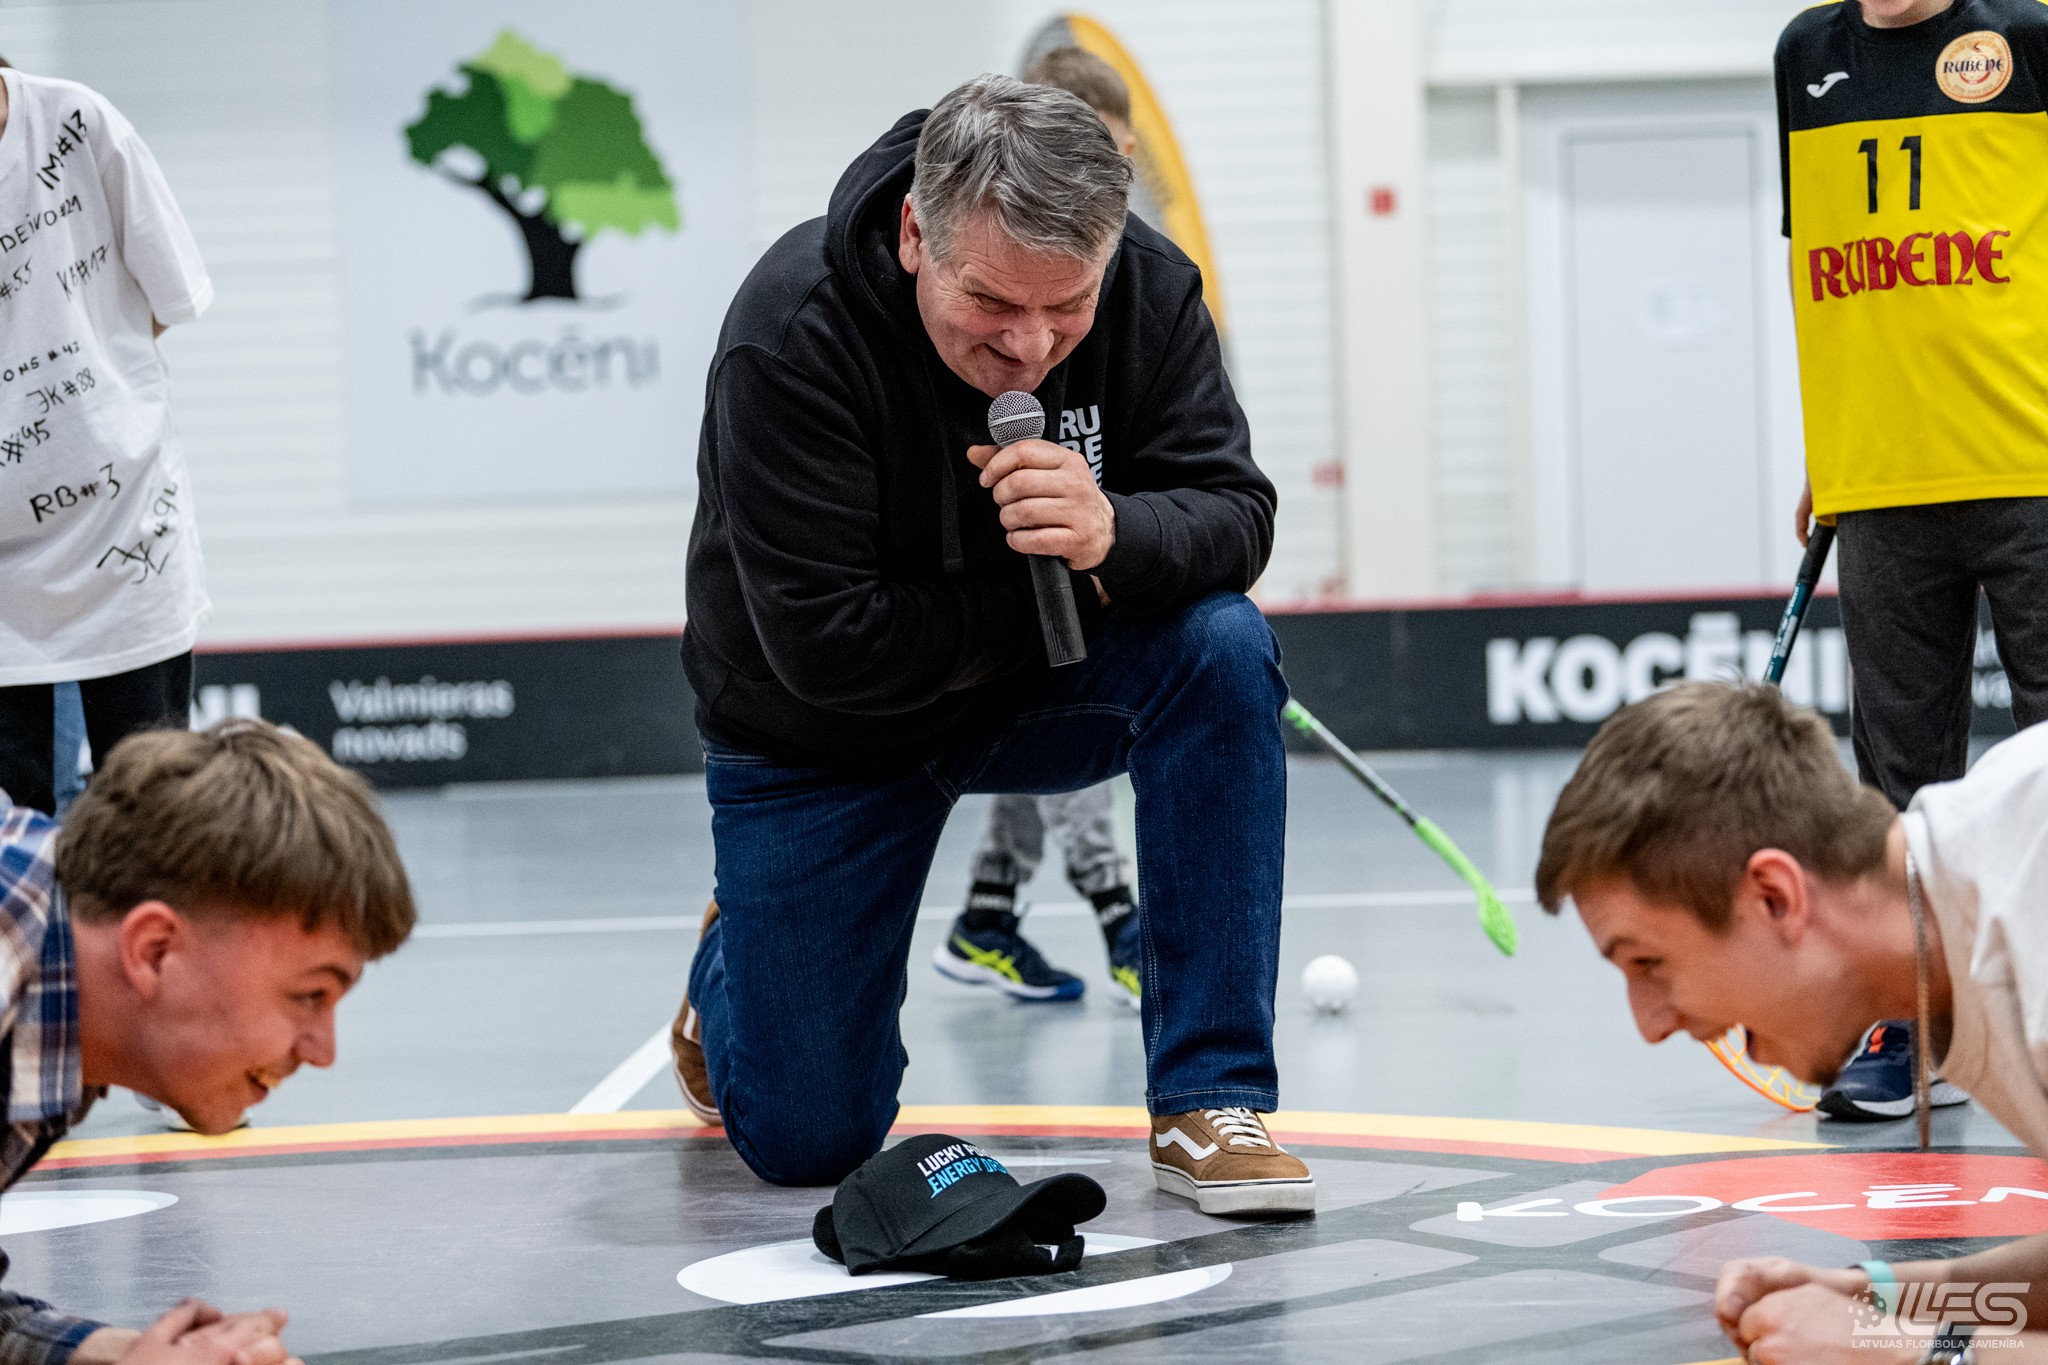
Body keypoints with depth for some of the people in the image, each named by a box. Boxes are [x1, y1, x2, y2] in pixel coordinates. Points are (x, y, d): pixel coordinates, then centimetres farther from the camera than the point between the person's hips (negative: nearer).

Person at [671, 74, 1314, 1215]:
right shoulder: (791, 336, -30)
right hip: (824, 738, -3)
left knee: (1221, 646, -29)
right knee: (808, 1142, -3)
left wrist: (1114, 535, -42)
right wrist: (1063, 591, -25)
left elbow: (1235, 515, -21)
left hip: (1043, 692, 3)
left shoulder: (1152, 290, -17)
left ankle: (1211, 1099, -22)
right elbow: (828, 646, -31)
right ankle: (742, 960, 35)